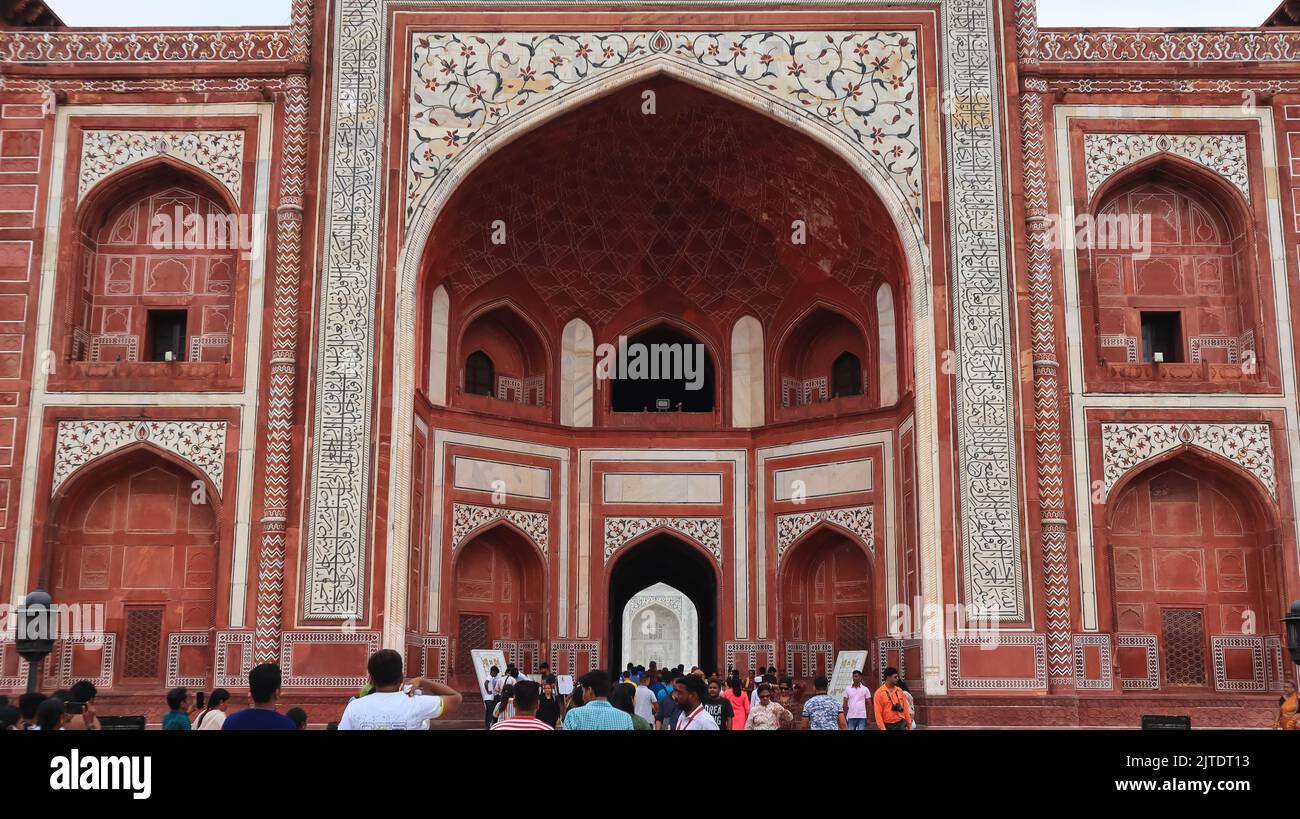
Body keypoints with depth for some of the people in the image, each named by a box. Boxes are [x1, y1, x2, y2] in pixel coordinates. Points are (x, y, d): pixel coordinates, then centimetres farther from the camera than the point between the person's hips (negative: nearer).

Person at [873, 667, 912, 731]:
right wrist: (883, 729, -16)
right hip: (888, 726, -3)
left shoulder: (899, 691, 8)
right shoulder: (879, 692, -7)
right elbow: (878, 713, -10)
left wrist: (909, 725, 9)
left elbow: (905, 709, 11)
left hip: (901, 724, 3)